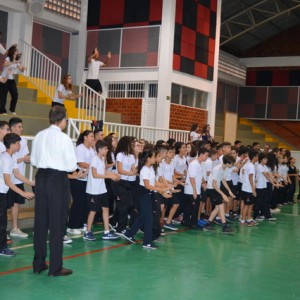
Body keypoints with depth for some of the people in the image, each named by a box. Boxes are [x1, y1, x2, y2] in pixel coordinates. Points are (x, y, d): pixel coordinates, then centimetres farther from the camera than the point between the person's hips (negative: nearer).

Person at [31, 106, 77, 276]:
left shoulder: (39, 136, 3)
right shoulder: (63, 138, -13)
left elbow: (34, 161, 11)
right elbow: (71, 166, -11)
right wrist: (72, 168, 10)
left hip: (41, 177, 6)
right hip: (58, 179, -6)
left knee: (41, 220, 13)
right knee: (57, 223, 2)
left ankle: (39, 263, 22)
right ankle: (55, 267, 7)